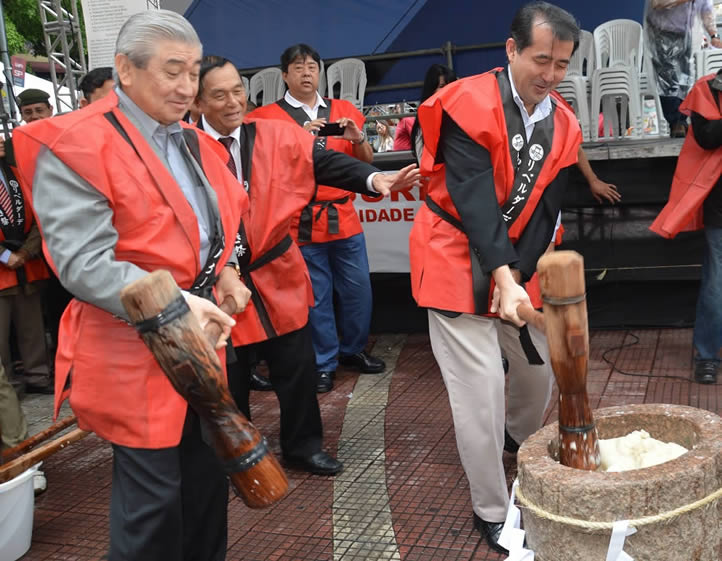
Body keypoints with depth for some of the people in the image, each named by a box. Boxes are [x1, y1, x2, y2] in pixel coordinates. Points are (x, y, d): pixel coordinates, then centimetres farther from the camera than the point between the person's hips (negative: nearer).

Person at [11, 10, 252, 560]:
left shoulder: (192, 142, 12)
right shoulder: (74, 147, -14)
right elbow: (84, 264, -21)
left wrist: (223, 271, 4)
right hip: (134, 351, -8)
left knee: (208, 474, 18)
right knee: (153, 497, 2)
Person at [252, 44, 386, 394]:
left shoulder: (344, 110, 12)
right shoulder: (268, 116, 1)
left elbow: (366, 162, 13)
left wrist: (358, 138, -8)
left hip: (344, 217, 4)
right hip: (302, 222, -4)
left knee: (358, 289, 9)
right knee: (316, 296, 4)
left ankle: (353, 350, 29)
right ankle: (324, 363, 18)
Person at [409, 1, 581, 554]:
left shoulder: (563, 126, 0)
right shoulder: (469, 105, -19)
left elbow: (545, 211, -3)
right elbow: (473, 198, -27)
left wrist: (519, 276, -17)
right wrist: (502, 278, -36)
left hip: (519, 265, 6)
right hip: (457, 261, -6)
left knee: (541, 364, 15)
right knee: (480, 388, -9)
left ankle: (524, 445, 48)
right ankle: (492, 510, 9)